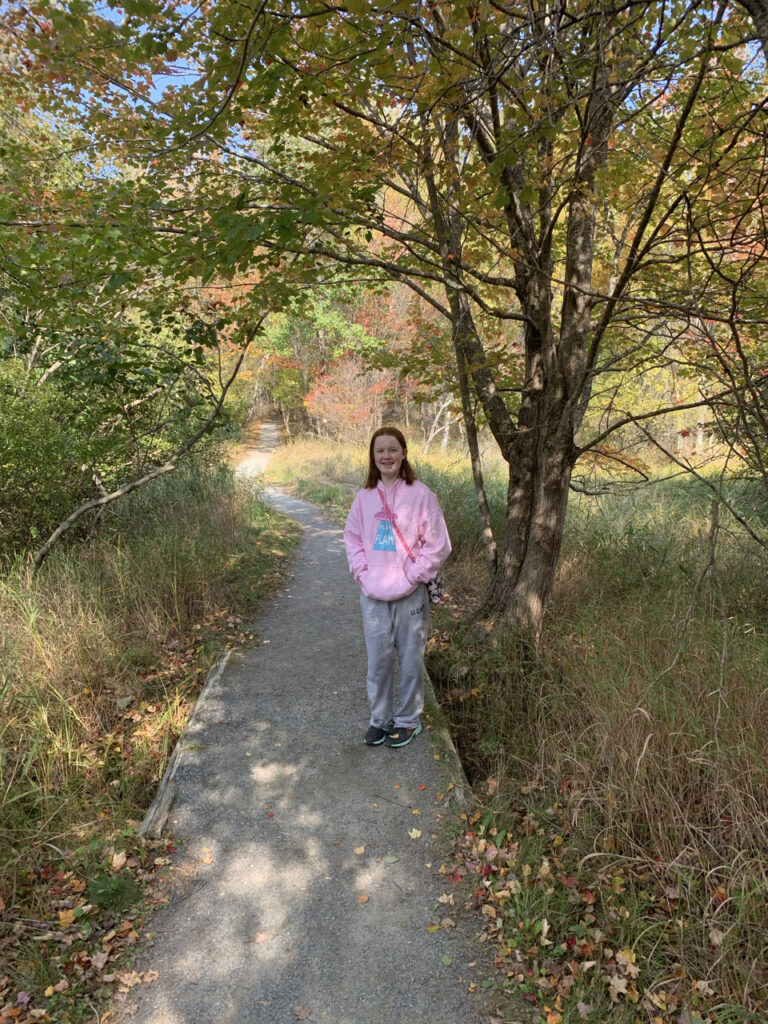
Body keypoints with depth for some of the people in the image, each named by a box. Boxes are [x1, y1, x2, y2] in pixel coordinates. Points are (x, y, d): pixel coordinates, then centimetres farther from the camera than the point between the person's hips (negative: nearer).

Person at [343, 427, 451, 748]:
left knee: (411, 661, 10)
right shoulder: (364, 496, 3)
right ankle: (380, 719, 30)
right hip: (373, 597, 3)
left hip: (410, 596, -3)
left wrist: (411, 578, -11)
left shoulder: (420, 494, -8)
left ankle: (407, 720, 28)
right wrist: (363, 574, -2)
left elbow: (437, 544, -7)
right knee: (377, 661, 12)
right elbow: (353, 539, 11)